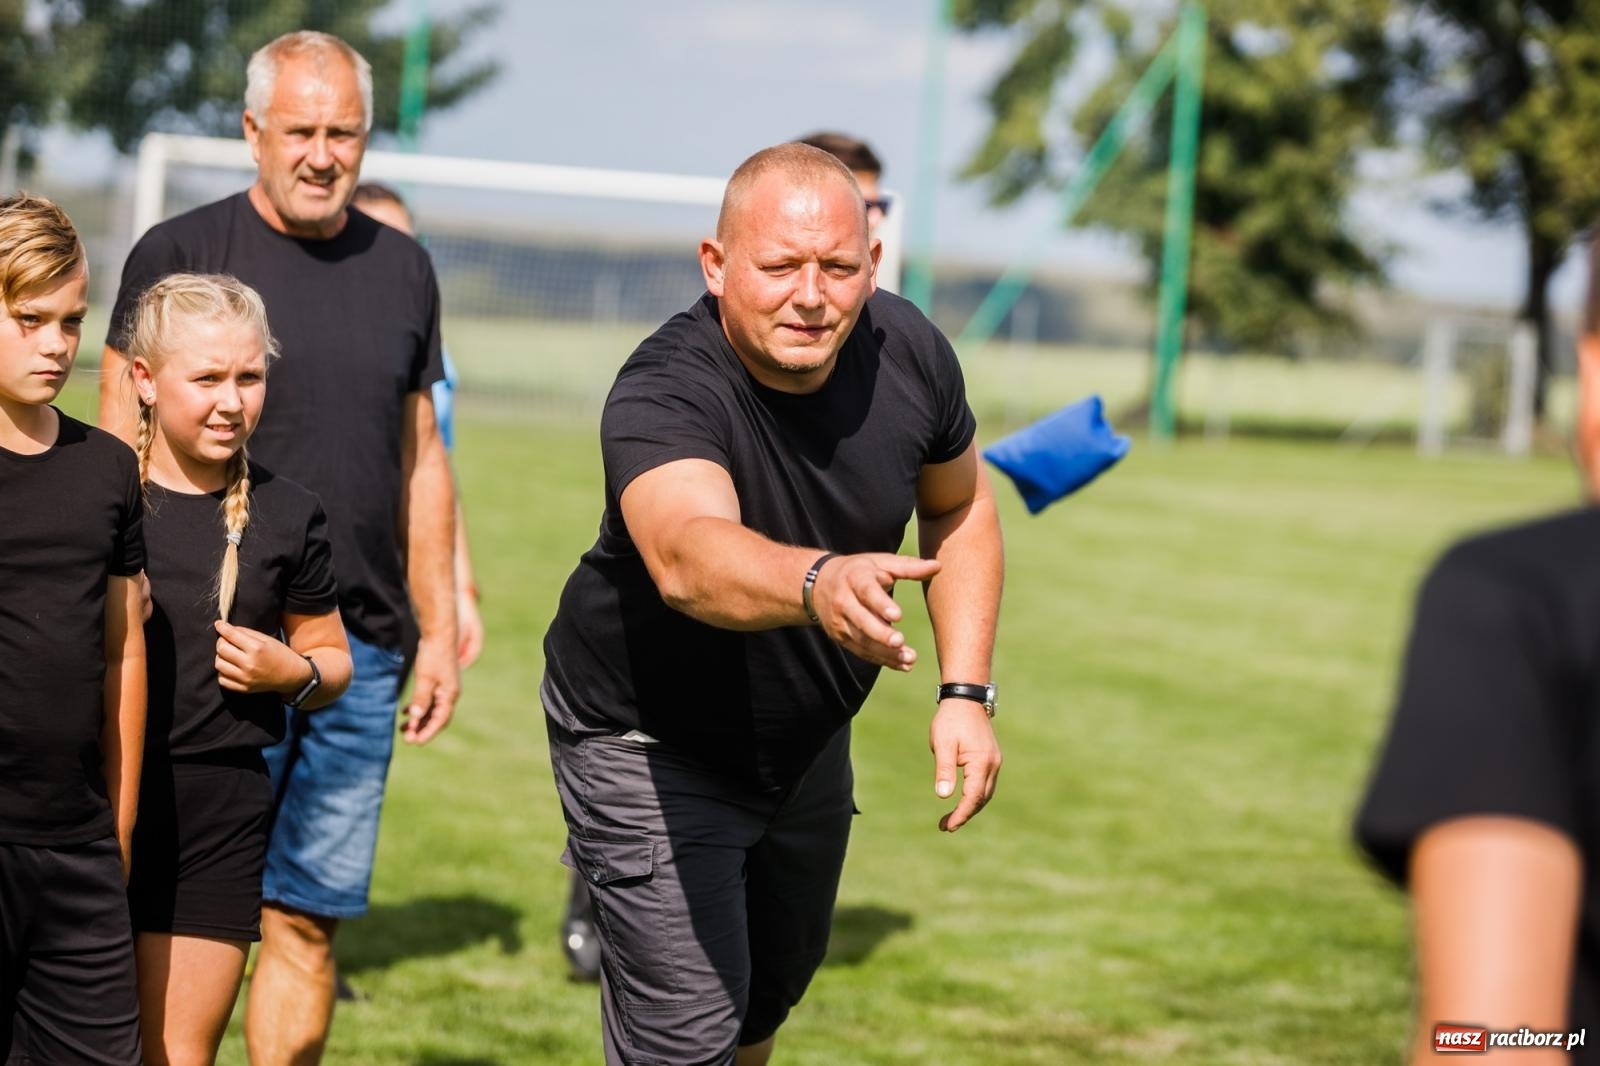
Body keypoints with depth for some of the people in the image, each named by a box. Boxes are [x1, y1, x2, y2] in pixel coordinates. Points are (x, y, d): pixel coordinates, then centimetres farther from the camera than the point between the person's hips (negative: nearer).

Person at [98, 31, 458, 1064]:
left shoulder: (401, 268, 13)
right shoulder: (178, 254, -1)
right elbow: (121, 451, -1)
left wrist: (438, 627, 14)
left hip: (360, 650, 4)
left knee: (310, 917, 6)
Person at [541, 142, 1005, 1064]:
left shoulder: (908, 351, -17)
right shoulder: (665, 393, -35)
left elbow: (959, 510, 3)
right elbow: (687, 554, -56)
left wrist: (966, 693, -6)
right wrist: (819, 582, -76)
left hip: (808, 739, 6)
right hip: (649, 745, -6)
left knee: (773, 991, 24)